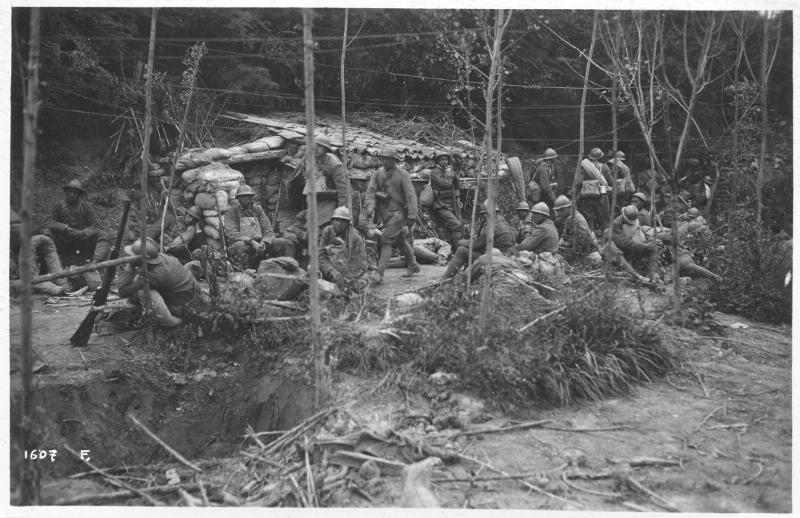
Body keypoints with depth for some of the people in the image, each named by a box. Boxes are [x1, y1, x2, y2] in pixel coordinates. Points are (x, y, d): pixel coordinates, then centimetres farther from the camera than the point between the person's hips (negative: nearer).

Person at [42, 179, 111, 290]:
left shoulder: (85, 206, 5)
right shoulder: (60, 206, 5)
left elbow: (94, 226, -1)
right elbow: (48, 222, -6)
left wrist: (83, 233, -21)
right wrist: (65, 228, -21)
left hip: (83, 242, 0)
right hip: (63, 243, 0)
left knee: (103, 236, -23)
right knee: (47, 232, -26)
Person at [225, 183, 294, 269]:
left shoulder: (257, 209, 15)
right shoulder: (231, 211, 2)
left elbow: (268, 231, 9)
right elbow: (231, 233, -12)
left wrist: (263, 243, -14)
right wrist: (251, 241, -25)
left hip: (259, 244, 4)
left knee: (285, 243, -15)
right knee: (239, 246, -40)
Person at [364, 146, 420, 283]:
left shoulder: (402, 175, -9)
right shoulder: (378, 174, 5)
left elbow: (410, 196, -11)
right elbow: (370, 191, -3)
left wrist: (411, 218, -16)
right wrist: (370, 207, -22)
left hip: (397, 212, -6)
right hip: (384, 212, 6)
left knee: (387, 240, -15)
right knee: (400, 240, 18)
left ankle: (379, 273, -16)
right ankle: (413, 266, 35)